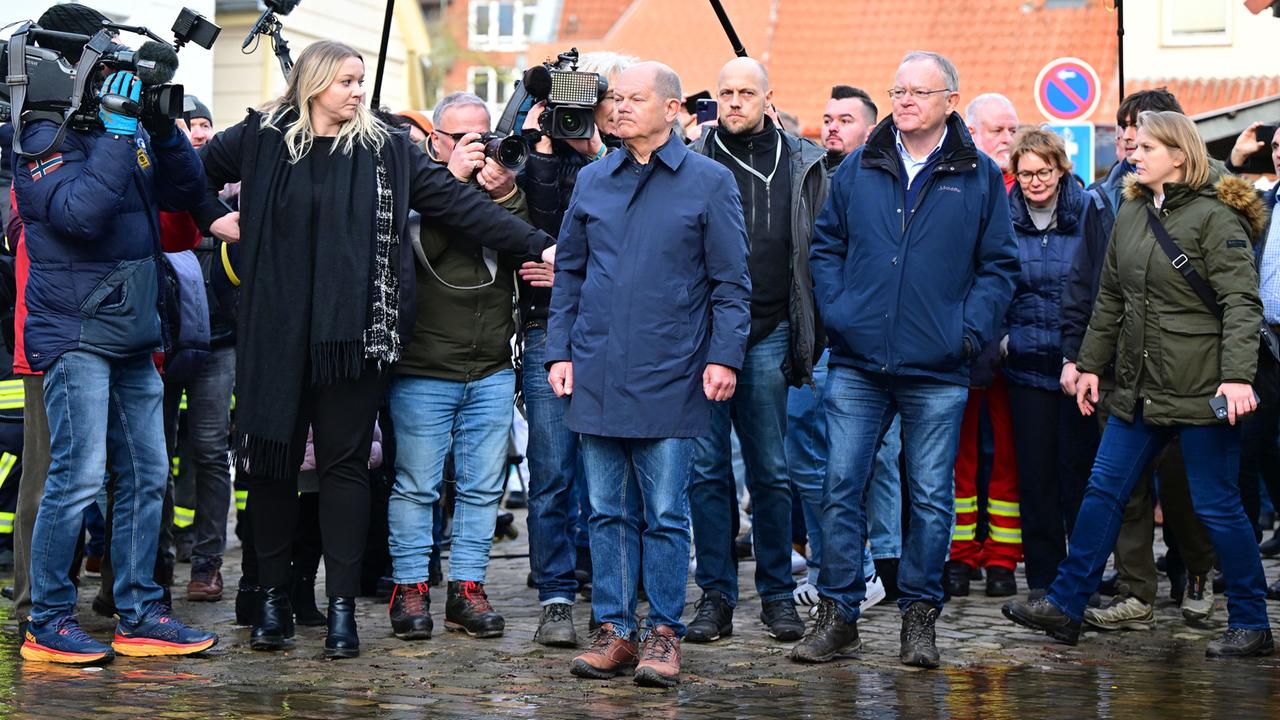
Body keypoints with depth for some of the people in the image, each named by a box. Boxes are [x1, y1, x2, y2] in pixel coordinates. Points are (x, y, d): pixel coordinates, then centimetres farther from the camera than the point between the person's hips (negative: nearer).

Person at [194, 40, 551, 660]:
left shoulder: (385, 149, 6)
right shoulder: (262, 138, 6)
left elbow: (458, 203, 4)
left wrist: (535, 244, 0)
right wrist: (214, 218, 6)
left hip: (353, 329, 0)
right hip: (276, 330, 1)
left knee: (345, 462, 1)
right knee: (271, 458, 4)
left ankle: (342, 606, 6)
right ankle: (273, 598, 16)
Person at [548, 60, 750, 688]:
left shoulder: (709, 182, 0)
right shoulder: (593, 181, 11)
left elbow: (731, 281, -1)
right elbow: (568, 271, 15)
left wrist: (724, 356, -10)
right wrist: (559, 349, 7)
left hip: (669, 375, -4)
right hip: (597, 374, 4)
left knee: (665, 513, 0)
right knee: (608, 510, 8)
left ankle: (664, 634, 8)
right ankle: (615, 629, 15)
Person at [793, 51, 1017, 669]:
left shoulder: (979, 178, 3)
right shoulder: (857, 170, 8)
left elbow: (999, 265, 4)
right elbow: (826, 246, 13)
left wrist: (972, 329, -8)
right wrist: (836, 311, -1)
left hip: (937, 370, -1)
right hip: (857, 363, 2)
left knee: (931, 498, 5)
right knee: (840, 487, 0)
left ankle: (919, 616, 16)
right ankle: (838, 614, 8)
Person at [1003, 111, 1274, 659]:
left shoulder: (1215, 217, -10)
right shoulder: (1131, 212, 12)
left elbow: (1242, 302, -16)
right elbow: (1111, 297, 19)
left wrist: (1237, 376, -26)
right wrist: (1090, 364, 18)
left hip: (1201, 389, -7)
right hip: (1139, 388, 7)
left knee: (1216, 506, -1)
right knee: (1103, 490, 8)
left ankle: (1251, 624, 11)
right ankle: (1065, 605, 15)